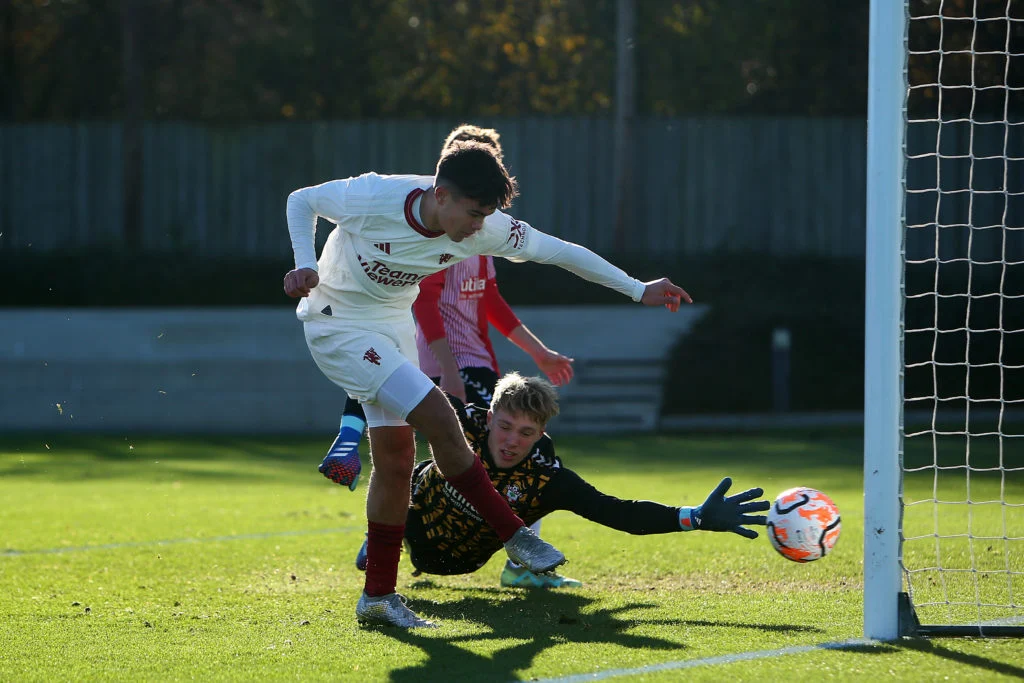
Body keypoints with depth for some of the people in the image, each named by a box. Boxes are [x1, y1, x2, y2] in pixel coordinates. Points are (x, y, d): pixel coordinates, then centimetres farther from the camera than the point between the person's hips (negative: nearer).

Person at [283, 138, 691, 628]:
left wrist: (638, 290, -3)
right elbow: (301, 201, -11)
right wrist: (306, 265, -26)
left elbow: (559, 251, -6)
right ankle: (514, 537, -6)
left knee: (395, 456, 3)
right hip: (339, 325, -6)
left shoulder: (485, 230, -16)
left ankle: (378, 596, 12)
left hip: (394, 323, 6)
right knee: (439, 418, -19)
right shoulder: (372, 198, -29)